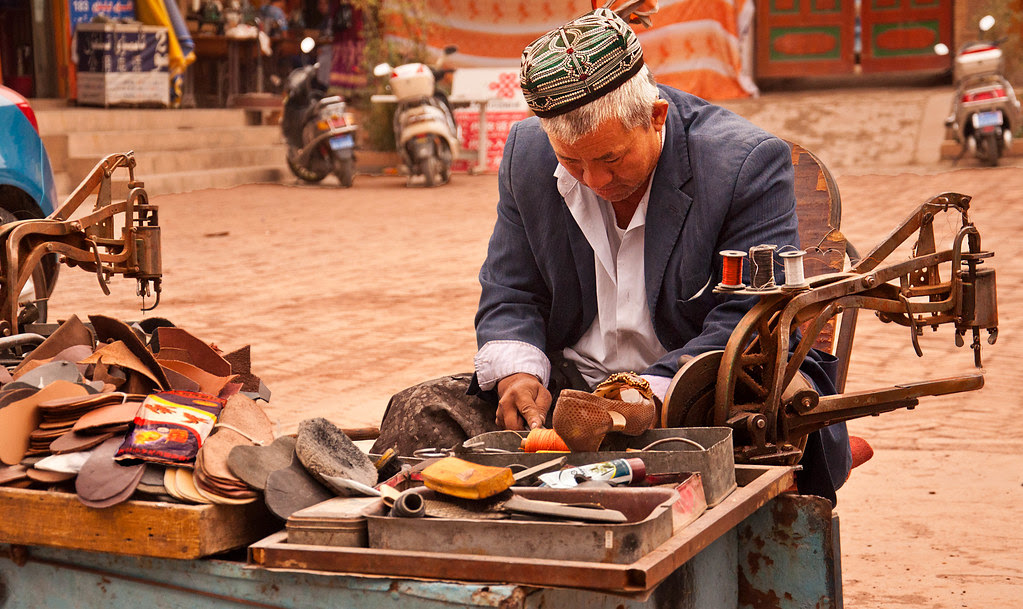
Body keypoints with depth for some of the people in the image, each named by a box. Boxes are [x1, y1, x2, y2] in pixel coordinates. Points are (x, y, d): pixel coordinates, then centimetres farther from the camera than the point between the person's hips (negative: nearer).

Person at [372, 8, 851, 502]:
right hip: (569, 384, 5)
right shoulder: (527, 152, 1)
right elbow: (509, 295, 10)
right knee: (418, 414, -16)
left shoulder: (748, 162, -14)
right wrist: (518, 373, -13)